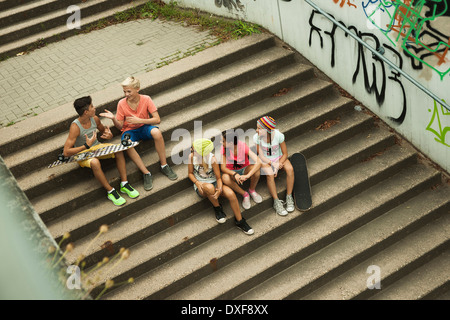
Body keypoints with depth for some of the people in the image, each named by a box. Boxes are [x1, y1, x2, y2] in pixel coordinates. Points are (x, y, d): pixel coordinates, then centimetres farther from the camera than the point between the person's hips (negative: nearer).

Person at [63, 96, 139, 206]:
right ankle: (110, 191, -24)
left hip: (97, 147, 6)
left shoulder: (94, 119, -5)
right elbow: (66, 152, -28)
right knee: (95, 162, -39)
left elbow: (103, 130, 20)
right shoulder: (75, 127, -25)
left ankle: (124, 184, -14)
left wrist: (109, 135, -6)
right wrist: (87, 146, -33)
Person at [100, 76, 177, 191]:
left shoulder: (146, 99, -12)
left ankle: (164, 165, -21)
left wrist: (139, 120, -26)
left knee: (156, 132, -36)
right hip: (130, 130, 0)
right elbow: (120, 126, -5)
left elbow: (157, 120, -16)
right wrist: (113, 118, -26)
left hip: (144, 127, 0)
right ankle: (146, 173, -28)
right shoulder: (122, 103, -9)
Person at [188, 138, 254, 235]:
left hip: (214, 182, 0)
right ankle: (217, 208, -10)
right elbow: (190, 173, 1)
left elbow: (218, 178, -12)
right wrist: (197, 182, -19)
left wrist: (219, 190, -32)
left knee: (231, 194, -29)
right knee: (209, 187, -40)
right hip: (201, 187, 0)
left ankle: (239, 221, -10)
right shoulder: (192, 156, -13)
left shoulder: (212, 158, -18)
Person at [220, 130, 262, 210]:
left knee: (256, 171, -33)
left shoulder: (243, 146, -25)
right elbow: (223, 167, -20)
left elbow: (258, 162, -32)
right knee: (225, 178, -34)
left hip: (244, 169, -1)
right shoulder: (223, 148, -19)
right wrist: (235, 174, -40)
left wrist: (247, 176, -45)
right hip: (232, 172, 1)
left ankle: (252, 190, -1)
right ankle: (245, 194, -10)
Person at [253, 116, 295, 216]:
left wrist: (277, 166, -22)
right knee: (270, 174, -32)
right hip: (265, 160, -1)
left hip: (279, 158, 1)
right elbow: (261, 156, -13)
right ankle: (276, 202, -21)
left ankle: (289, 197, -16)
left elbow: (285, 154, -11)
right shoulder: (256, 137, -20)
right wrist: (273, 164, -27)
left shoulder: (278, 135, -22)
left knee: (290, 169, -29)